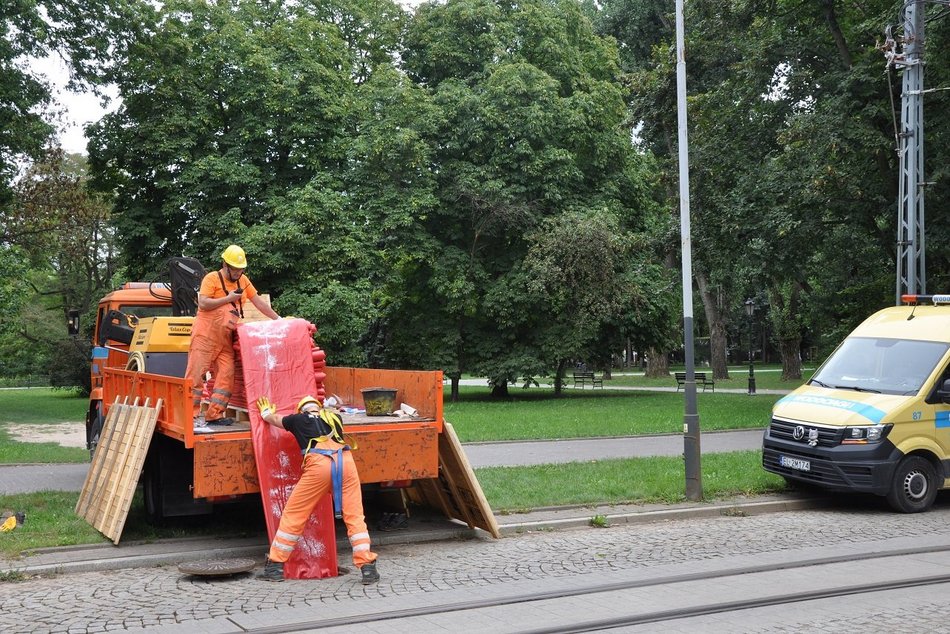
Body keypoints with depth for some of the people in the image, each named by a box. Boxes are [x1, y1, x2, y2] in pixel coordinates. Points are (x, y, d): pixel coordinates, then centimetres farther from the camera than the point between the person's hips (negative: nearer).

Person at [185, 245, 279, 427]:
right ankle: (191, 415, -5)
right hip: (205, 335, -6)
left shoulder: (243, 280, 11)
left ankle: (214, 415, 1)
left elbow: (259, 302, 14)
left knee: (226, 375, -2)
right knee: (196, 373, -6)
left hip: (225, 339, 6)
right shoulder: (212, 278, -7)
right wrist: (228, 298, -14)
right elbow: (203, 303, -17)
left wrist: (278, 320, 10)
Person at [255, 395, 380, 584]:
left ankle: (275, 565, 15)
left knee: (293, 515, 9)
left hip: (319, 464, -2)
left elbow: (274, 419, 46)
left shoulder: (299, 419, 26)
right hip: (345, 461, 2)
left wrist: (266, 411, 68)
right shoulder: (334, 417, 31)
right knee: (354, 516, 4)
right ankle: (367, 566, -6)